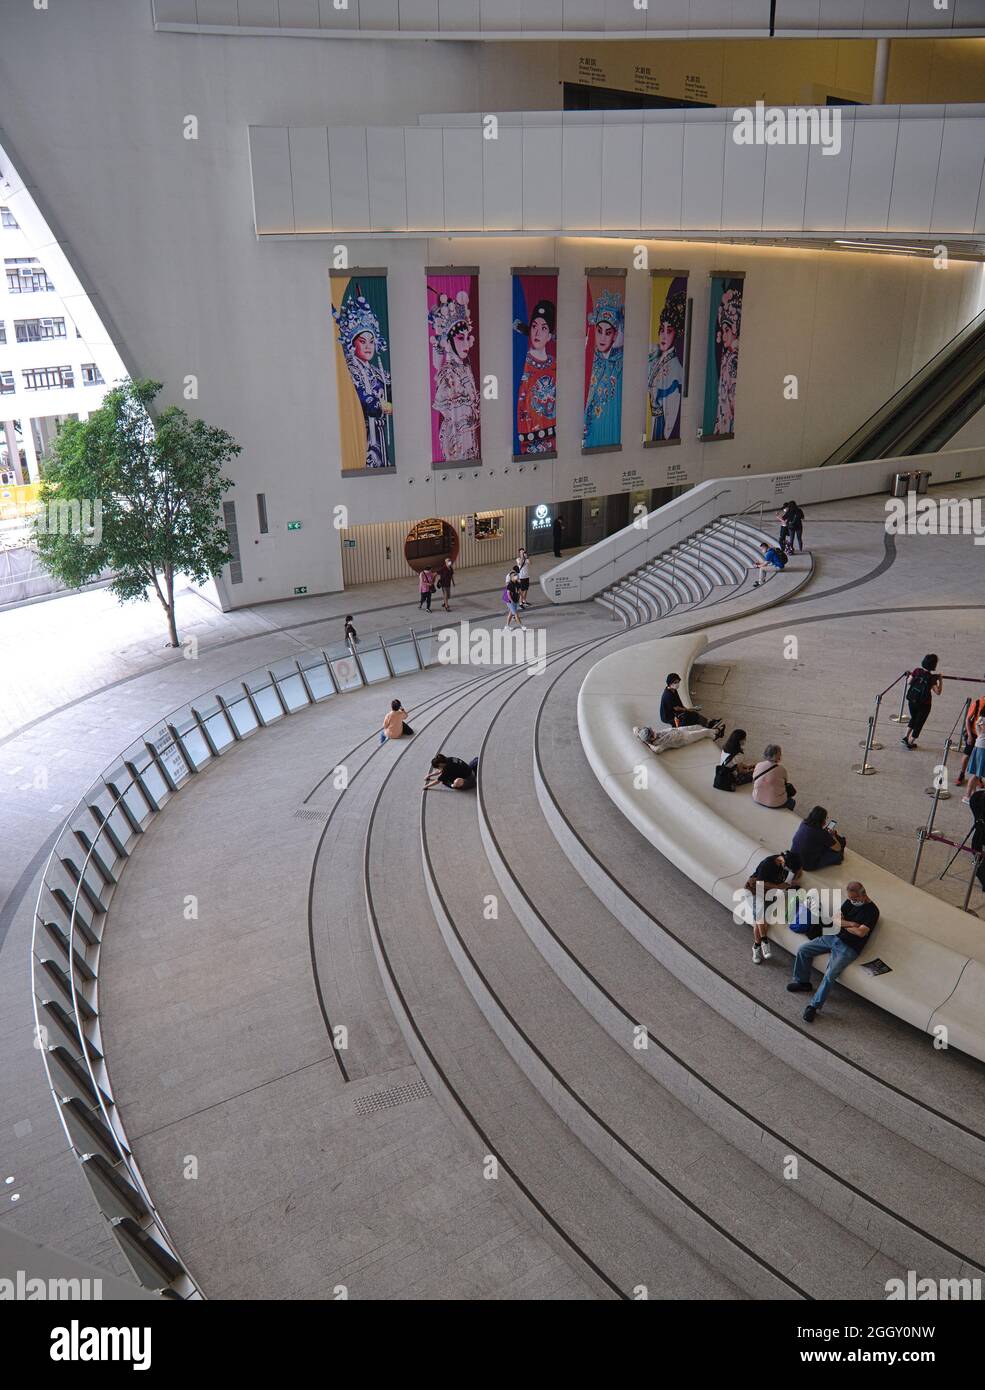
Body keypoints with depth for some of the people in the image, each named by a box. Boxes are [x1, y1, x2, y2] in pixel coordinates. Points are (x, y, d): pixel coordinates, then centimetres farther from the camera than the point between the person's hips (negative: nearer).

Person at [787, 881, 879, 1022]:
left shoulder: (872, 910, -11)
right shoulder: (850, 902, 9)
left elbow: (861, 932, -20)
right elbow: (835, 919, 3)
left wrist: (843, 924, -6)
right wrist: (850, 924, -14)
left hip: (848, 948, -7)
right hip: (832, 937, 7)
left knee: (830, 975, -23)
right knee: (803, 949, 0)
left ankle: (814, 1006, -13)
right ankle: (802, 981, 20)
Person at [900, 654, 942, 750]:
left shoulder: (917, 671, -8)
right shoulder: (932, 678, -21)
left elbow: (909, 681, 5)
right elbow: (938, 692, -21)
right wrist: (940, 680, -12)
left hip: (912, 701, 5)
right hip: (924, 704, -4)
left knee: (913, 718, 29)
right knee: (919, 723, 15)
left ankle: (905, 737, 26)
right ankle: (910, 743, 23)